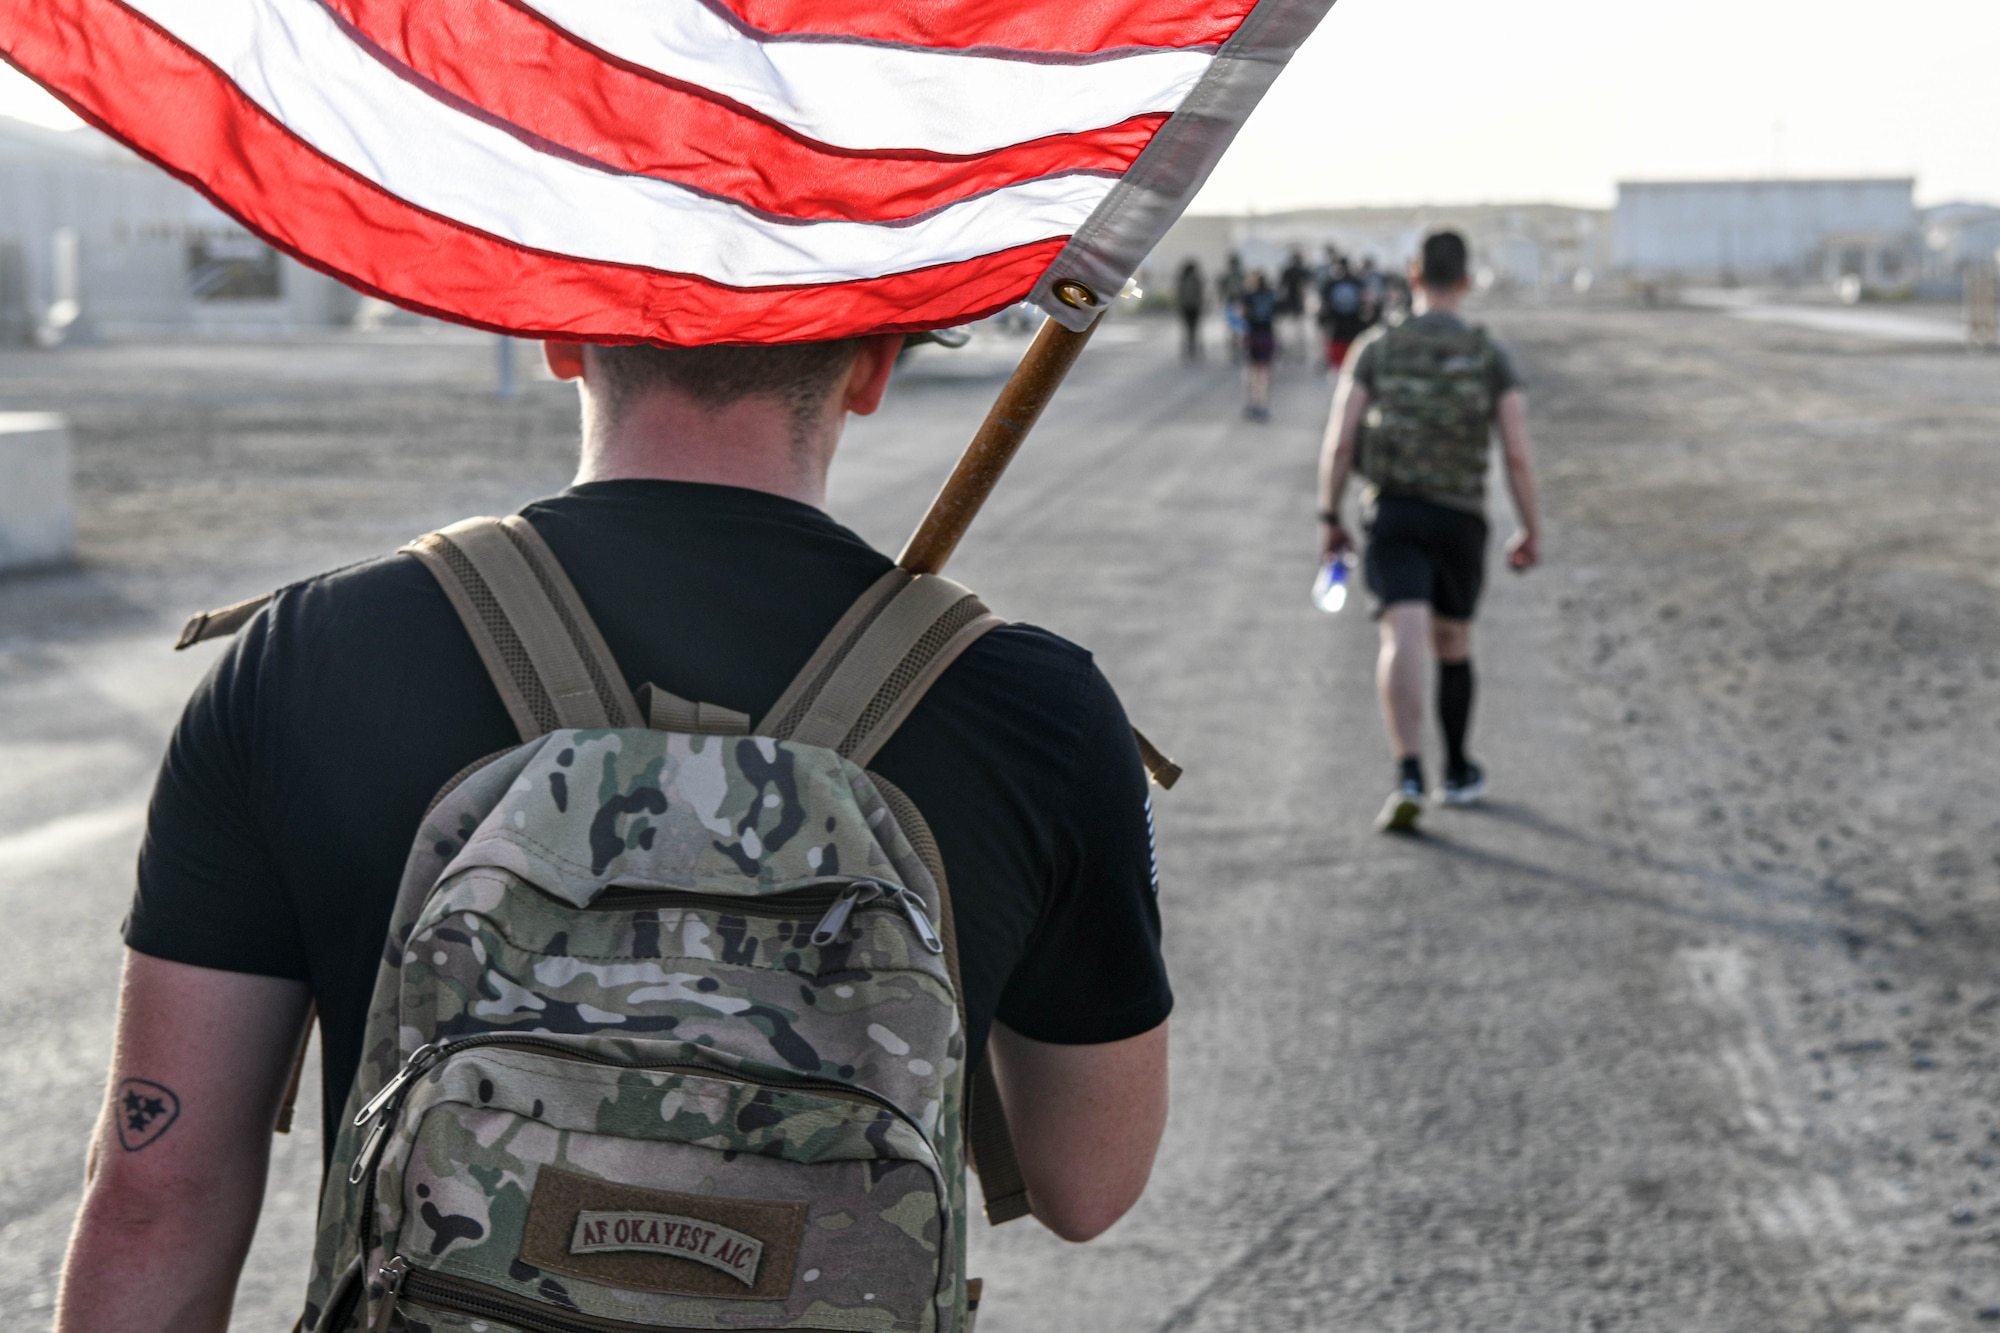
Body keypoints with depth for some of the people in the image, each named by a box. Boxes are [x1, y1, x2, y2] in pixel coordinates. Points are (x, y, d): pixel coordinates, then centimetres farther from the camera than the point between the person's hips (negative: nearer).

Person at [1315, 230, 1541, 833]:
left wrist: (1329, 519, 4)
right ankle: (1457, 773, 33)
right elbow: (1517, 454, -4)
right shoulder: (1490, 355, 1)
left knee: (1403, 640, -14)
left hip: (1391, 513, -1)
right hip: (1460, 517, 1)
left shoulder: (1377, 347, 1)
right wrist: (1531, 530, 6)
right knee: (1452, 642, 20)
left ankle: (1409, 776, -32)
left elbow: (1339, 442, -4)